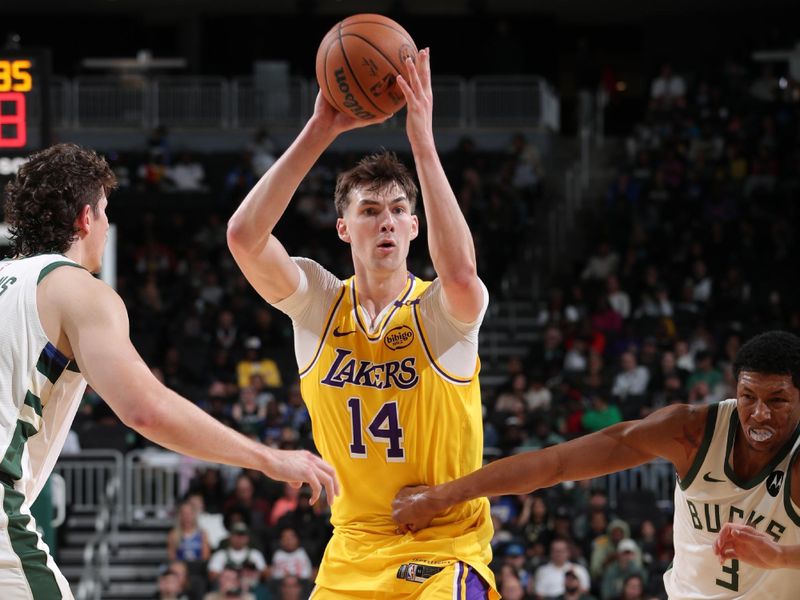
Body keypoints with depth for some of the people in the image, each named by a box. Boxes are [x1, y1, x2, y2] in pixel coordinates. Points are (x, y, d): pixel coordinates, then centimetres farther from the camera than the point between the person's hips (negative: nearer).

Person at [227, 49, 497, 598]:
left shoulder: (440, 311, -9)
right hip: (351, 554, 4)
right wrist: (319, 132, -23)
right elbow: (245, 236, -17)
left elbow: (460, 274, -35)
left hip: (444, 551, -4)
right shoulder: (318, 302, -1)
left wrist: (423, 142, -33)